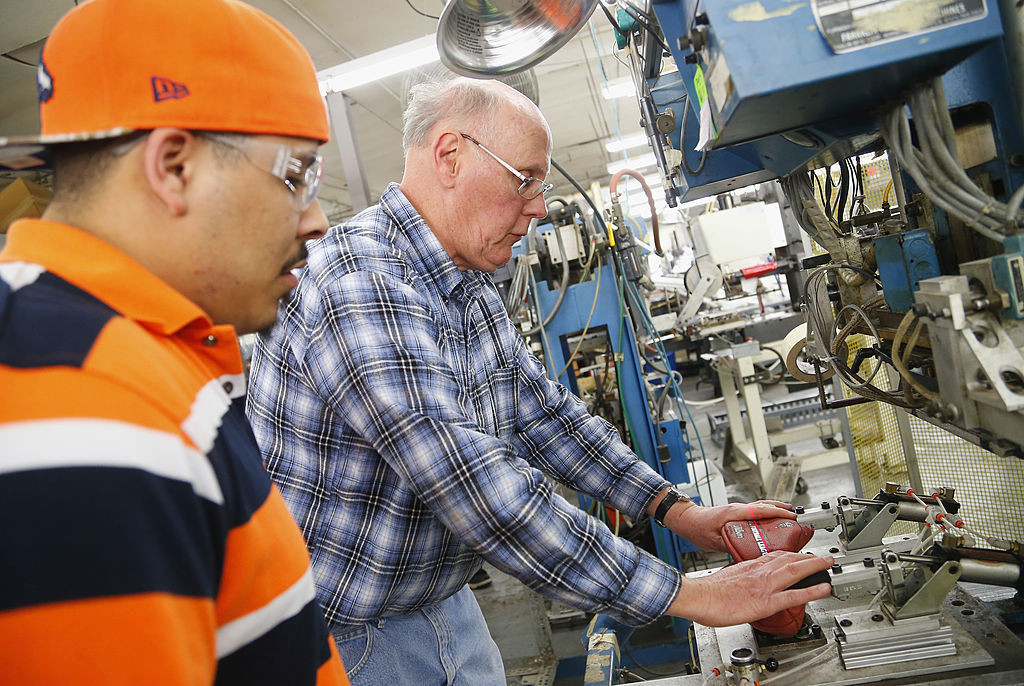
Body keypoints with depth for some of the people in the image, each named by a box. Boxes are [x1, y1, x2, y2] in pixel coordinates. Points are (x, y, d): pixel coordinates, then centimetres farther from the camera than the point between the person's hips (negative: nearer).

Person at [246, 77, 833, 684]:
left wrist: (674, 508, 2)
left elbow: (543, 411, 8)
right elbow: (481, 493, -35)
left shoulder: (470, 287, 3)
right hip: (348, 633, -7)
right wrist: (691, 595, -28)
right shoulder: (362, 287, -29)